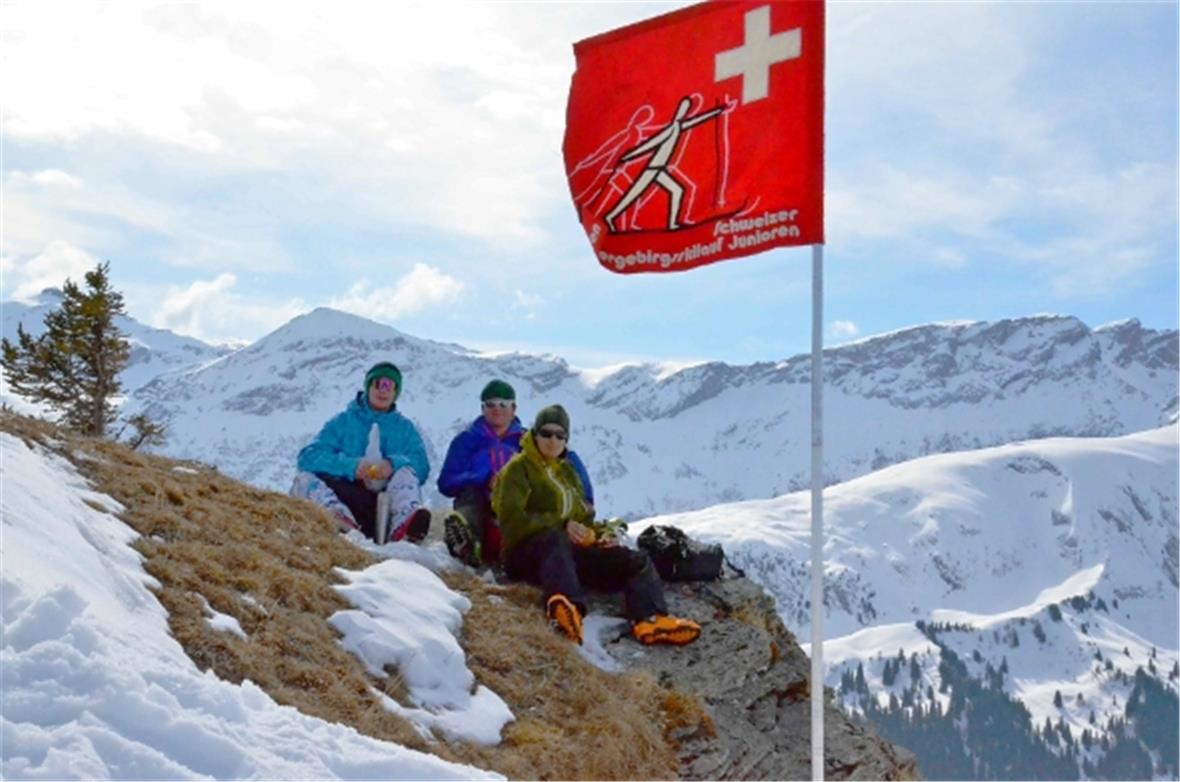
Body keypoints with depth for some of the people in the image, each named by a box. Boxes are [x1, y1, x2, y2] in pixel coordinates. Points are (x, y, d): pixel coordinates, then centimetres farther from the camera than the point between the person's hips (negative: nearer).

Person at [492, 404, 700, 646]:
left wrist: (602, 533, 7)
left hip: (571, 549, 7)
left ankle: (649, 619, -41)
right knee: (556, 539, -42)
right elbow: (512, 520, -10)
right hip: (529, 550, -7)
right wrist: (561, 525, -16)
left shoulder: (566, 470, 27)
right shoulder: (517, 469, 4)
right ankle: (567, 606, -73)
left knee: (637, 560, -11)